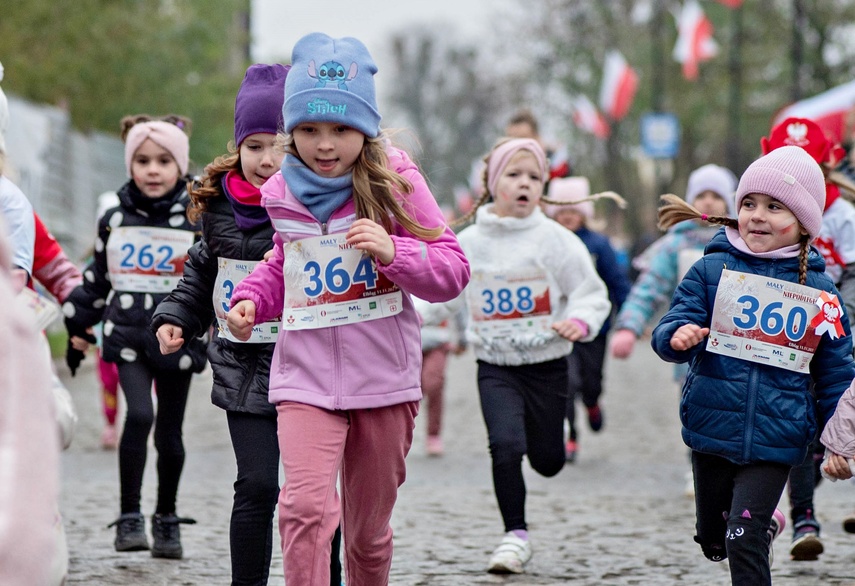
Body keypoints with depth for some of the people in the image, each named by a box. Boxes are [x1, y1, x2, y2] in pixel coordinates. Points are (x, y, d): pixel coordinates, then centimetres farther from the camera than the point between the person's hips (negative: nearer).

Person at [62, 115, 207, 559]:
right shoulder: (115, 220, 6)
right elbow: (95, 280, 16)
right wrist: (79, 328, 20)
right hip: (127, 336, 0)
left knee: (169, 433, 6)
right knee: (139, 414, -20)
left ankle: (167, 520, 23)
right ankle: (129, 517, -13)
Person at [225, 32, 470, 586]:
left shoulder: (394, 181, -6)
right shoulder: (284, 194, 3)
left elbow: (454, 271, -6)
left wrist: (394, 252, -23)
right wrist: (251, 299, 4)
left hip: (384, 379, -1)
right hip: (305, 378, 1)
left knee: (369, 525, 13)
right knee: (306, 507, -21)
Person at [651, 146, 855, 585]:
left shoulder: (819, 291, 1)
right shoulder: (712, 269, -2)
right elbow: (671, 330, -4)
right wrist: (679, 337, -28)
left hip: (776, 438, -2)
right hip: (711, 432, 2)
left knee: (743, 538, -14)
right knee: (714, 540, 18)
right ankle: (765, 525, 49)